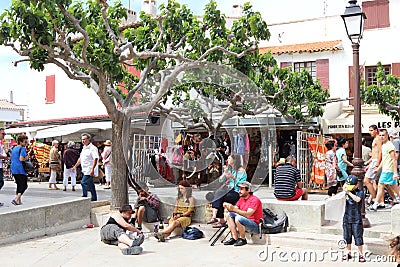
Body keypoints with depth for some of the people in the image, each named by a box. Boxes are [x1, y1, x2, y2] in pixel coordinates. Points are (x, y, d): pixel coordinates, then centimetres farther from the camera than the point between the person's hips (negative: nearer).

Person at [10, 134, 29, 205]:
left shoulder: (14, 148, 17)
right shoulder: (22, 148, -10)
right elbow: (21, 159, -22)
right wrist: (26, 158, -3)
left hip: (13, 169, 9)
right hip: (21, 169, -9)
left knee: (19, 185, 17)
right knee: (24, 185, -2)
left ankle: (19, 201, 17)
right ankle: (16, 199, -15)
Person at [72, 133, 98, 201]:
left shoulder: (92, 148, -12)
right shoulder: (84, 148, 17)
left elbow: (95, 159, -20)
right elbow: (80, 158, 27)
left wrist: (92, 169, -28)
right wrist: (75, 166, 26)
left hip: (89, 170, -9)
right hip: (85, 170, 9)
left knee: (84, 183, -14)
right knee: (90, 185, 13)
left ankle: (84, 197, -10)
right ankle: (94, 199, 19)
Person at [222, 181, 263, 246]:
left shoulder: (254, 200, -16)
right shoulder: (241, 199, 11)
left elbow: (248, 214, -27)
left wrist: (234, 209, -31)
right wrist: (228, 206, -18)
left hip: (256, 226, -9)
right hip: (245, 222, 9)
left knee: (238, 218, -31)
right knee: (230, 215, -1)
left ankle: (243, 239, -11)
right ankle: (235, 238, -5)